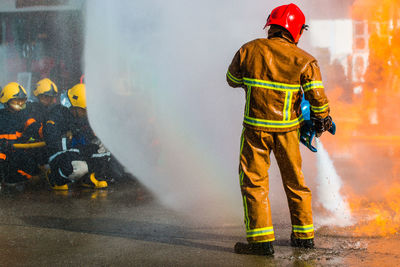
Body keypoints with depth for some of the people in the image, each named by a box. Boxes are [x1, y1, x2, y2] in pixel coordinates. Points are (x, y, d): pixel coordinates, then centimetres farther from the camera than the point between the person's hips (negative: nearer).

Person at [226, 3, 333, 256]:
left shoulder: (249, 50, -4)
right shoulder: (304, 60, -8)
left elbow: (232, 79, 10)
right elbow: (317, 97, -10)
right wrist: (323, 119, 8)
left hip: (256, 127, -1)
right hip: (287, 128, 1)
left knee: (254, 180, 5)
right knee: (295, 179, 16)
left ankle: (262, 239, -1)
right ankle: (304, 234, 26)